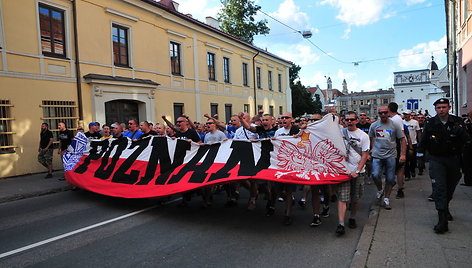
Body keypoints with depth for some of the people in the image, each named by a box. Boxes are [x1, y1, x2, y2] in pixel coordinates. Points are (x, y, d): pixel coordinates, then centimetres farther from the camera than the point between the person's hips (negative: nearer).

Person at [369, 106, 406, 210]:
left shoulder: (394, 125, 0)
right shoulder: (374, 125, 5)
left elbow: (403, 140, 2)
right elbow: (370, 139, 13)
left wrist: (403, 154, -5)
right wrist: (372, 150, 5)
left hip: (391, 156, 0)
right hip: (377, 155, 0)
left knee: (390, 179, 4)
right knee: (375, 175, -15)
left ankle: (386, 200, 20)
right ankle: (379, 190, 16)